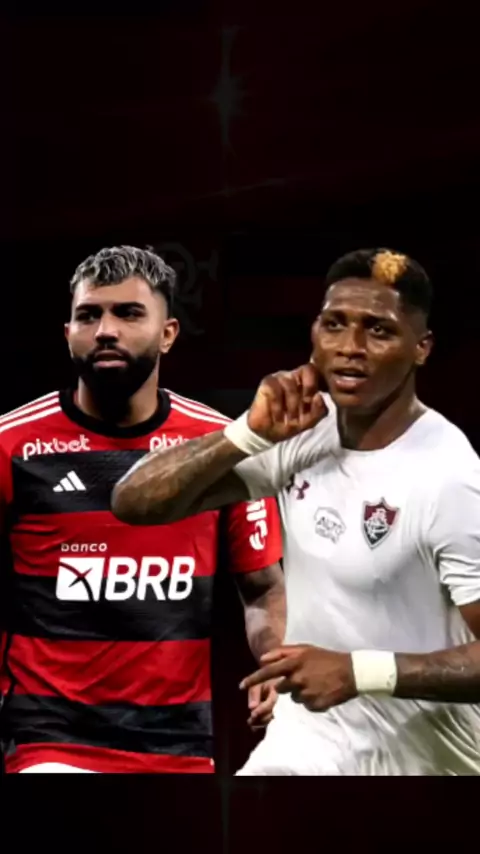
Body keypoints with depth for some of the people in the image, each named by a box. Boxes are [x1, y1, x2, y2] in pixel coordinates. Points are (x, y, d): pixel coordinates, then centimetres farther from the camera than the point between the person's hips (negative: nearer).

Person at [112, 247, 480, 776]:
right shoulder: (299, 433, -5)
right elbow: (134, 501, -8)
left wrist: (360, 671, -29)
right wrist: (253, 433, -19)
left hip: (414, 756, -5)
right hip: (305, 738, 5)